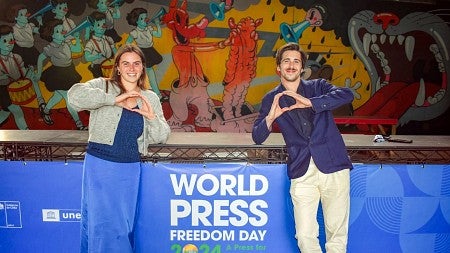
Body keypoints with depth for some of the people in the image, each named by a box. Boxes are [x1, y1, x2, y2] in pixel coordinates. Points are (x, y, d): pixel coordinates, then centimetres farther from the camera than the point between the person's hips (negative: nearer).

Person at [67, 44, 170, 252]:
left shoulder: (151, 98, 8)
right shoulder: (104, 85, 0)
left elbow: (161, 137, 6)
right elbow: (75, 96, -20)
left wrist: (152, 117, -12)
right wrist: (114, 99, -21)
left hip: (131, 169, 3)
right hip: (100, 165, -2)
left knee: (125, 222, 13)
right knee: (103, 222, 5)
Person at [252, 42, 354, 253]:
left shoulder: (317, 86, 11)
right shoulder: (271, 99, 11)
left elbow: (347, 95, -8)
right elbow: (257, 137, 6)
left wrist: (311, 102, -18)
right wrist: (270, 117, -14)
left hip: (334, 166, 0)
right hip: (302, 173, 0)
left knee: (337, 234, 5)